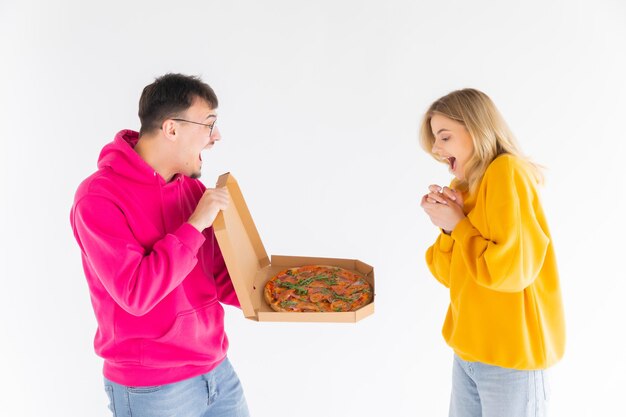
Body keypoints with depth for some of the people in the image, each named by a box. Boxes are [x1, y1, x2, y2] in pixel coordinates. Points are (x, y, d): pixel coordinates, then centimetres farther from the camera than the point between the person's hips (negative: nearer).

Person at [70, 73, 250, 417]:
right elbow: (135, 294, -23)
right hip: (150, 389, -6)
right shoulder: (99, 197, -17)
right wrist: (194, 225, -22)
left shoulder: (194, 189, 2)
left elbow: (219, 278, 7)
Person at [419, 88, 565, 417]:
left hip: (510, 354, -7)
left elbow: (512, 270, -22)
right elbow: (450, 274, 7)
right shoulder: (464, 189, 9)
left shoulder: (506, 172, -15)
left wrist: (458, 225, -13)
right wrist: (448, 222, -7)